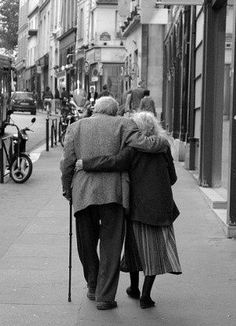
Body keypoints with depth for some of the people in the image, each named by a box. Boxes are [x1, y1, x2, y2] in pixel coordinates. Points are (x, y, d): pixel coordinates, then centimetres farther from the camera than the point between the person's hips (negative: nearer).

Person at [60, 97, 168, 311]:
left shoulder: (76, 127, 9)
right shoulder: (122, 125, 3)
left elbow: (68, 163, 4)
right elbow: (143, 144, -10)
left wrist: (67, 190, 15)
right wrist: (163, 142, 8)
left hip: (83, 194, 2)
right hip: (113, 193, -2)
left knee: (87, 243, 18)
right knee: (111, 246, 5)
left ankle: (93, 287, 30)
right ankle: (105, 297, 3)